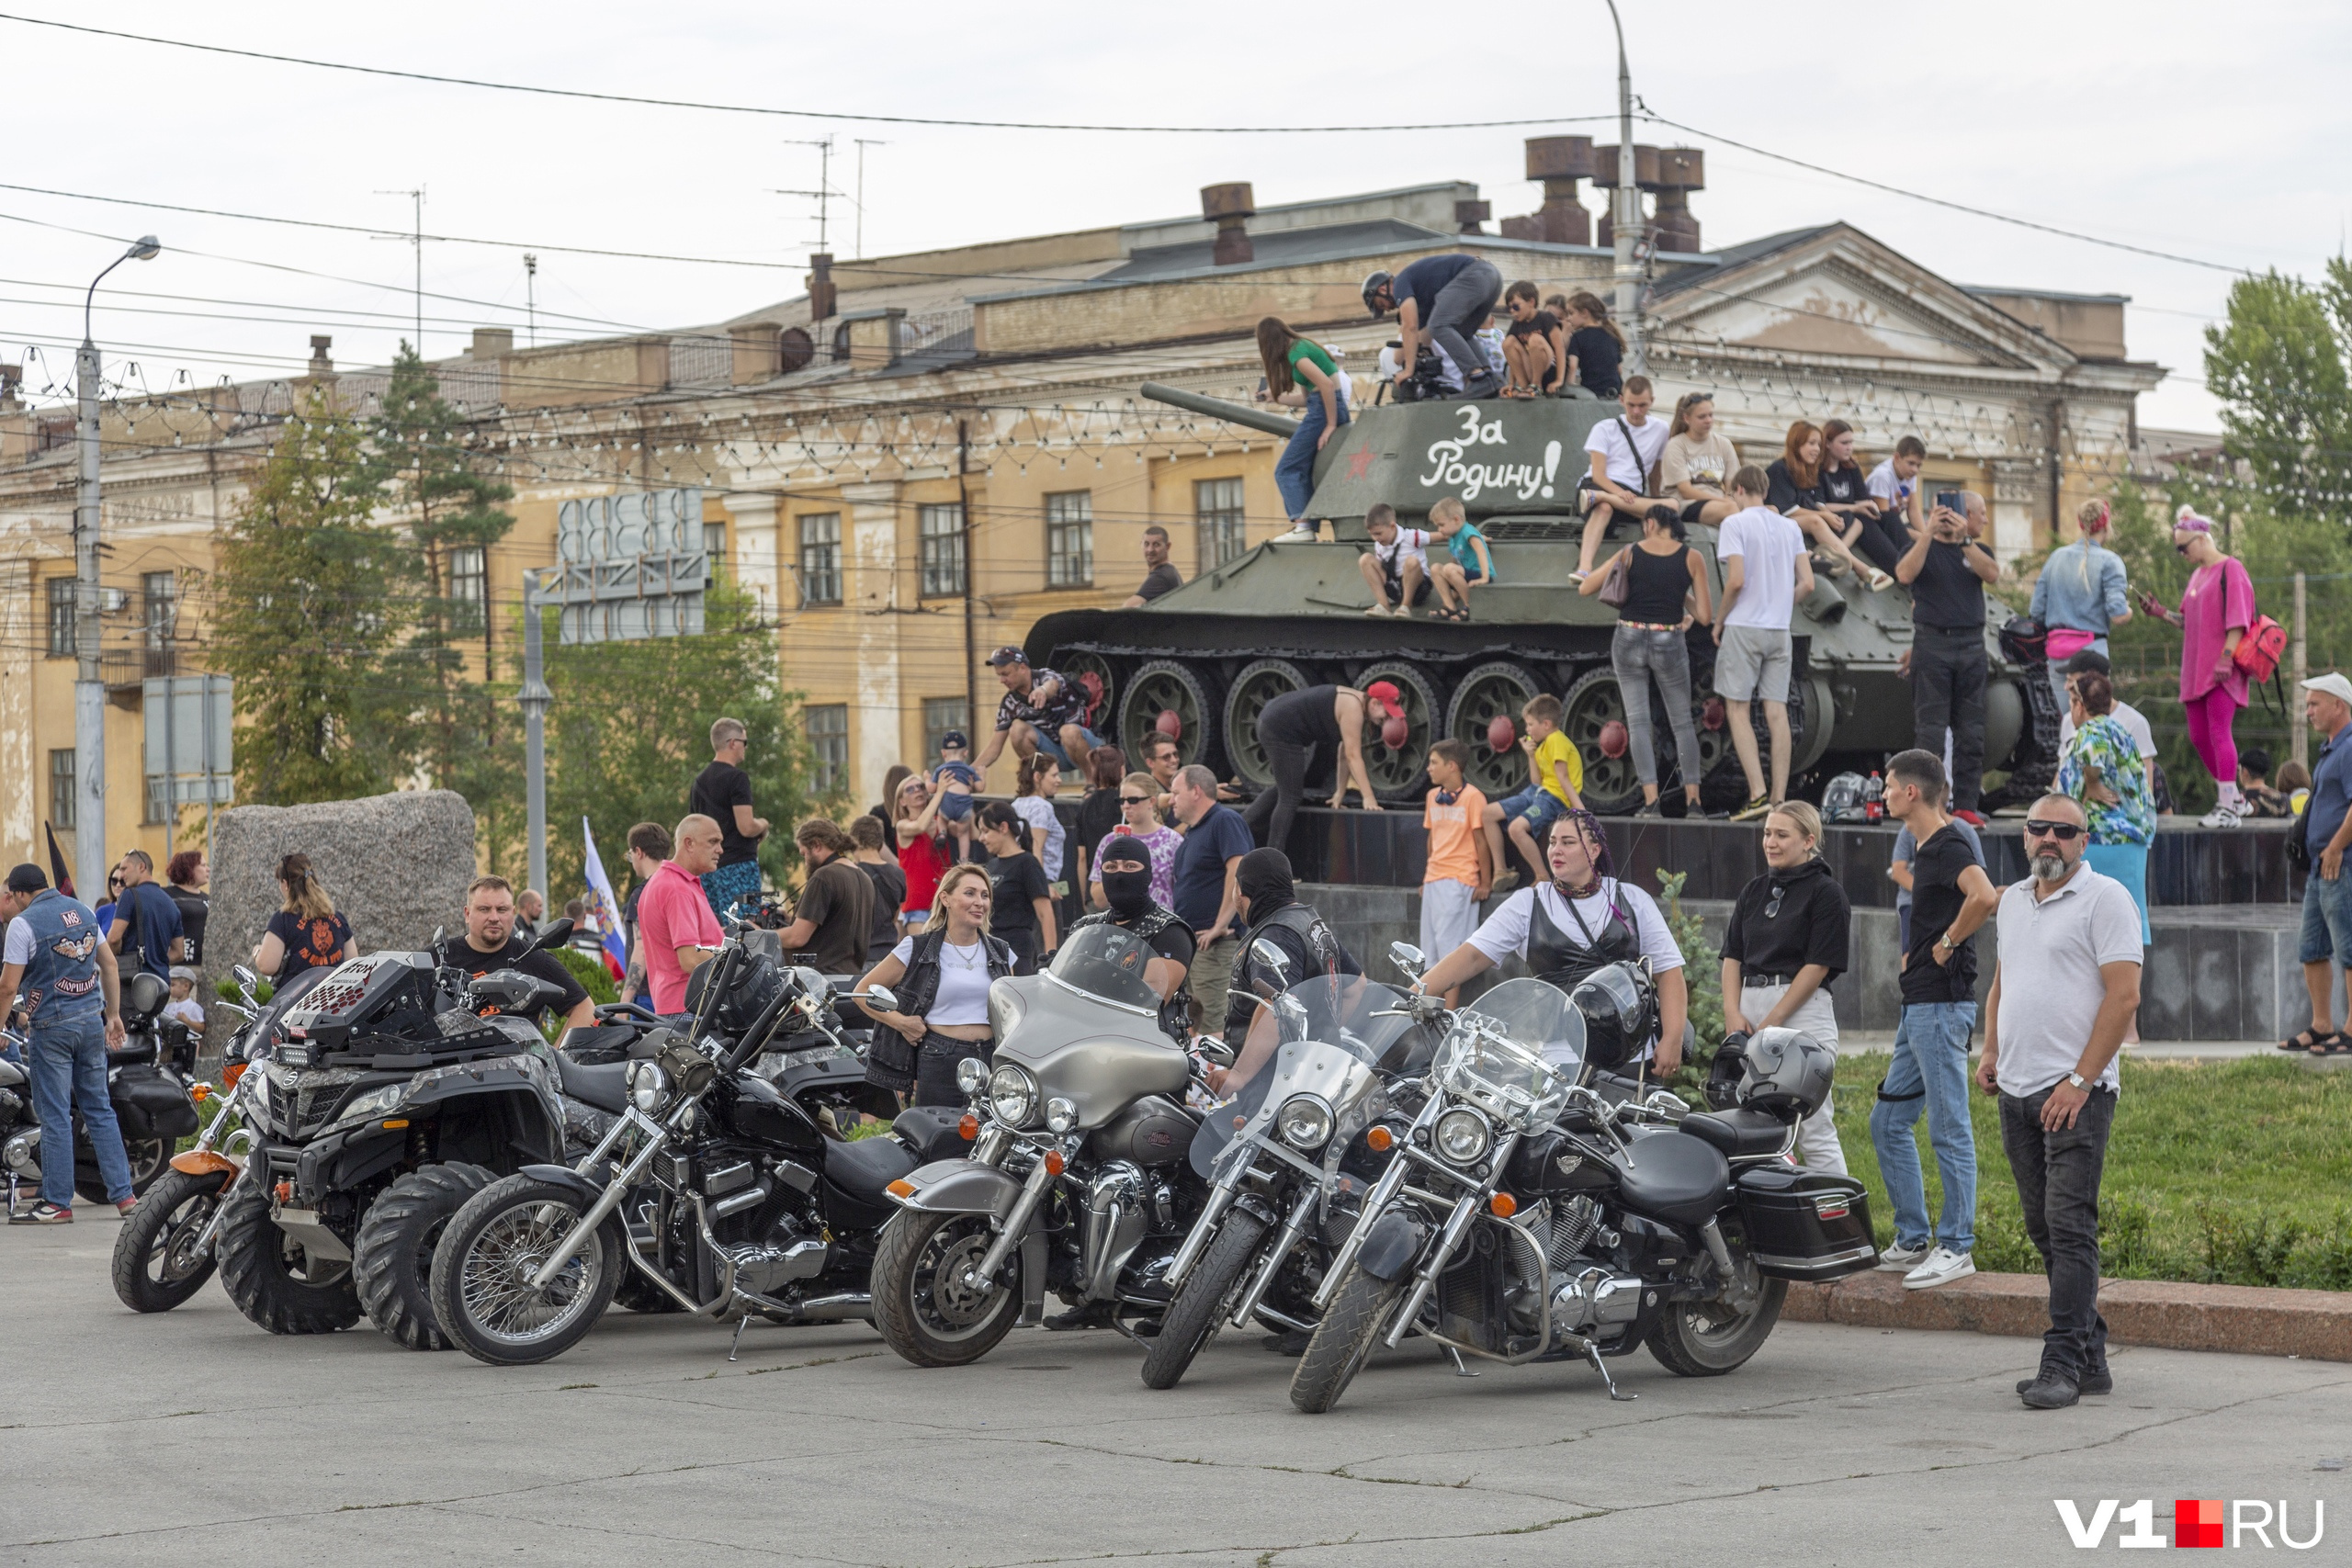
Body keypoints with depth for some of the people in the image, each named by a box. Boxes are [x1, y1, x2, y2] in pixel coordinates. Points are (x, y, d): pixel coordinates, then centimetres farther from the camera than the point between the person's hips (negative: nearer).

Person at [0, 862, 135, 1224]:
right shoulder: (84, 911, 9)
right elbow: (109, 965, 13)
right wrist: (114, 1015, 19)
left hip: (51, 1027, -6)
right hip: (92, 1019, 6)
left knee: (55, 1116, -1)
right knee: (100, 1110, 11)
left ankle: (57, 1203, 1)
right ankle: (123, 1193, 10)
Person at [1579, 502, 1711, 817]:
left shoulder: (1630, 553, -1)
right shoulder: (1691, 558, -2)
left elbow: (1584, 588, 7)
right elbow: (1705, 616, -4)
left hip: (1629, 640, 0)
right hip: (1669, 644, 0)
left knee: (1637, 721, 3)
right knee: (1682, 722, 12)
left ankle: (1651, 800, -7)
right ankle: (1692, 799, 5)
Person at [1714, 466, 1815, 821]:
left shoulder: (1736, 523, -6)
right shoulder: (1790, 527, 11)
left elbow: (1736, 580, -15)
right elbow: (1807, 583, 6)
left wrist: (1720, 619, -2)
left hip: (1744, 629, -5)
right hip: (1780, 631, 5)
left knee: (1737, 711, -1)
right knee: (1777, 714, 3)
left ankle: (1757, 795, -12)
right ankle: (1779, 799, 1)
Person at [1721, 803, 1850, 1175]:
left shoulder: (1826, 892, -2)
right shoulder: (1753, 892, 17)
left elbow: (1818, 965, -8)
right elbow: (1732, 956, 14)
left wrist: (1771, 1023, -12)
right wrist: (1733, 1014, -2)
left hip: (1802, 1009, -6)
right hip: (1749, 1005, 6)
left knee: (1813, 1129, -8)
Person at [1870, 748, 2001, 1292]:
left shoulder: (1948, 847, -14)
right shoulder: (1924, 849, 17)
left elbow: (1984, 897, -34)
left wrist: (1946, 944, -20)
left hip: (1942, 1005, -11)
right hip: (1918, 1007, 11)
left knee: (1948, 1129, -5)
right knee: (1888, 1122, 13)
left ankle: (1957, 1246, 0)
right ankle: (1913, 1240, 18)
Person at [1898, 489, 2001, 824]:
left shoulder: (1977, 549, 15)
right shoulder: (1922, 547, 5)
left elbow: (1992, 574, -6)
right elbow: (1905, 574, -15)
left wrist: (1964, 540, -14)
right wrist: (1928, 533, -19)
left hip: (1971, 645, 4)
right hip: (1932, 643, -4)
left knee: (1971, 733, 3)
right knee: (1930, 731, -7)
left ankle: (1966, 806, 6)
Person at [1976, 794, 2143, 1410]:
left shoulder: (2104, 898, -6)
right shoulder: (2013, 901, 17)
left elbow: (2124, 995, -13)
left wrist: (2080, 1080, -17)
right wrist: (1991, 1052, 12)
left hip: (2076, 1091, -8)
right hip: (2017, 1090, 8)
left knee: (2069, 1226, -12)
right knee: (2044, 1228, 10)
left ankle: (2063, 1364, -13)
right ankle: (2090, 1356, 17)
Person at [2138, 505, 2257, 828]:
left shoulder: (2230, 569, -7)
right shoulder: (2197, 574, 19)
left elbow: (2237, 620, -14)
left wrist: (2226, 658, -22)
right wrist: (2160, 613, 7)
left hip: (2221, 671, -9)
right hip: (2196, 668, 9)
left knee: (2218, 733, -12)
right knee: (2198, 736, 8)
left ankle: (2228, 809, -11)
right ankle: (2233, 798, 20)